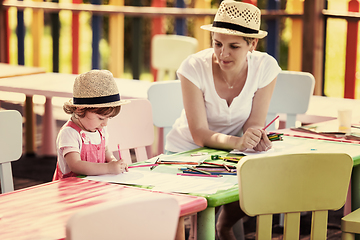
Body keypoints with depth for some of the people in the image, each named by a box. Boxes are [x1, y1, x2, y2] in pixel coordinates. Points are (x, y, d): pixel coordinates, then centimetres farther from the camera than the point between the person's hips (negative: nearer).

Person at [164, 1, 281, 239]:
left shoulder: (265, 67, -17)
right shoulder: (194, 67, -24)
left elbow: (254, 122, -11)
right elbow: (199, 134, -27)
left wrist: (255, 135, -37)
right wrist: (238, 142, -46)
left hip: (230, 150, 3)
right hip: (186, 149, -3)